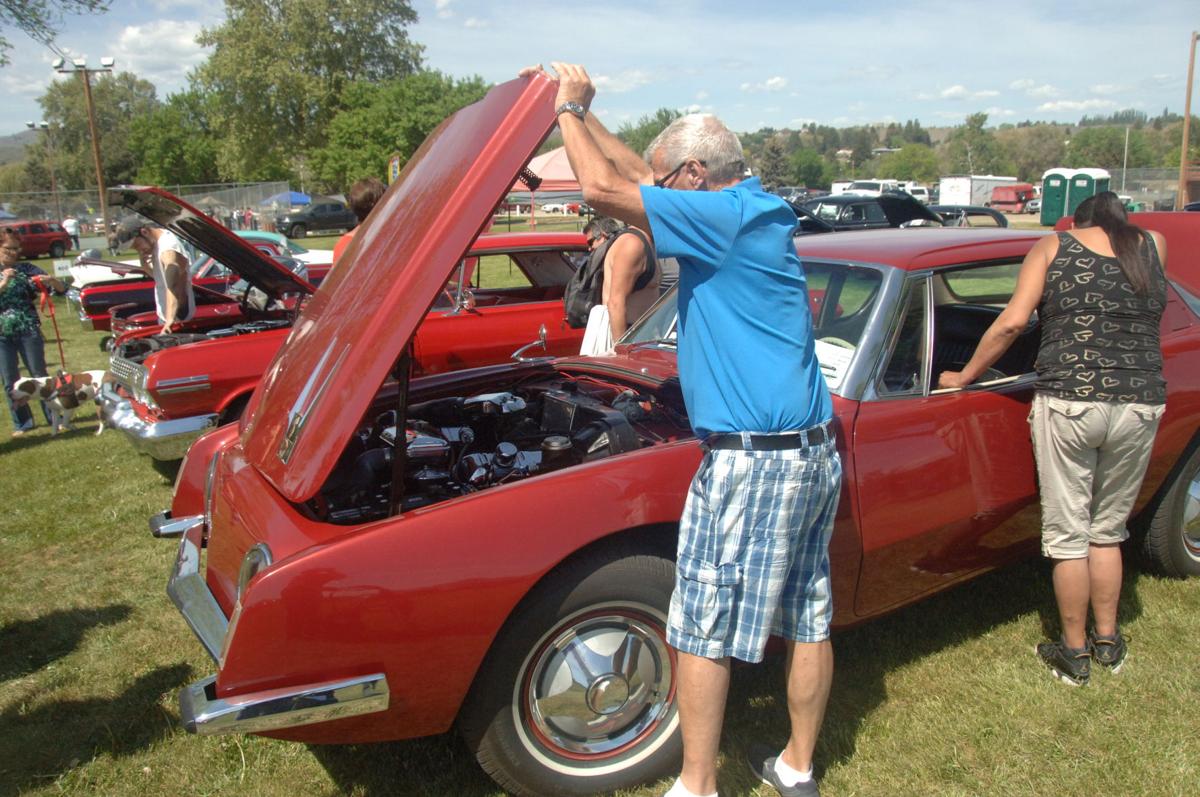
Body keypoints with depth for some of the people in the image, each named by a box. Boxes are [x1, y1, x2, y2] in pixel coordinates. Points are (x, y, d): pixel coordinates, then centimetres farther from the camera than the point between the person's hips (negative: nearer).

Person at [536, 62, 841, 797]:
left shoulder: (727, 216, -13)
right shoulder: (755, 209, 14)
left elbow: (604, 189, -17)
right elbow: (636, 175, 22)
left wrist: (570, 109, -1)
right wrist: (584, 113, 21)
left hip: (752, 458, -10)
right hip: (816, 452, 10)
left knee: (703, 630, 4)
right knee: (810, 620, 16)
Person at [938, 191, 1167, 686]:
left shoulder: (1052, 247, 3)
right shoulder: (1154, 246, 11)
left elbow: (1012, 322, -8)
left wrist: (964, 377, 0)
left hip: (1068, 404, -3)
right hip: (1141, 406, 4)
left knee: (1068, 534, 8)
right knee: (1107, 531, 19)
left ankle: (1074, 653, 19)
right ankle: (1109, 643, 31)